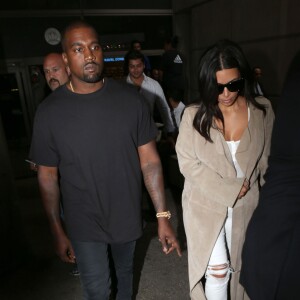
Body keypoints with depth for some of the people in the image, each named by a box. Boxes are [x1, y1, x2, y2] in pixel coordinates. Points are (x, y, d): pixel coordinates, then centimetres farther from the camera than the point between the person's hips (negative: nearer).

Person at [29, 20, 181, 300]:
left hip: (127, 215, 2)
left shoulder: (130, 99, -11)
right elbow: (47, 176, -5)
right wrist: (57, 232, -1)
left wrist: (163, 217, -9)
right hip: (83, 224, -1)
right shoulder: (49, 111, -13)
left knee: (125, 271, 26)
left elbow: (149, 160, -8)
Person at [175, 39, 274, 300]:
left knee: (240, 267, 17)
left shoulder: (263, 110, -6)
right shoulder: (194, 115, -12)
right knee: (217, 271, 0)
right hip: (206, 204, -2)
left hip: (246, 206, 2)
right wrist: (230, 190, -14)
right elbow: (188, 164, -12)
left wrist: (251, 189, 0)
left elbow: (265, 158, 4)